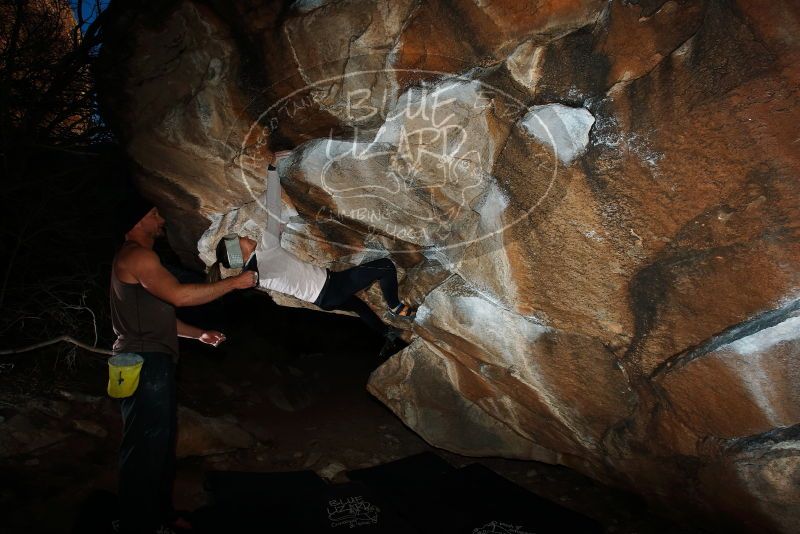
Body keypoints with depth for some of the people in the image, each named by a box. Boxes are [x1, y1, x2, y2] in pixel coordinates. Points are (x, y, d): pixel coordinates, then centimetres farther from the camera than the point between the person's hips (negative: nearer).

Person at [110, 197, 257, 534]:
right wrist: (234, 283, -18)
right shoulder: (137, 256, -12)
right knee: (145, 445, -5)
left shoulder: (141, 259, 22)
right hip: (144, 364, -11)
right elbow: (179, 295, -24)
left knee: (161, 441, 16)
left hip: (155, 362, 11)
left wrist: (199, 334, 23)